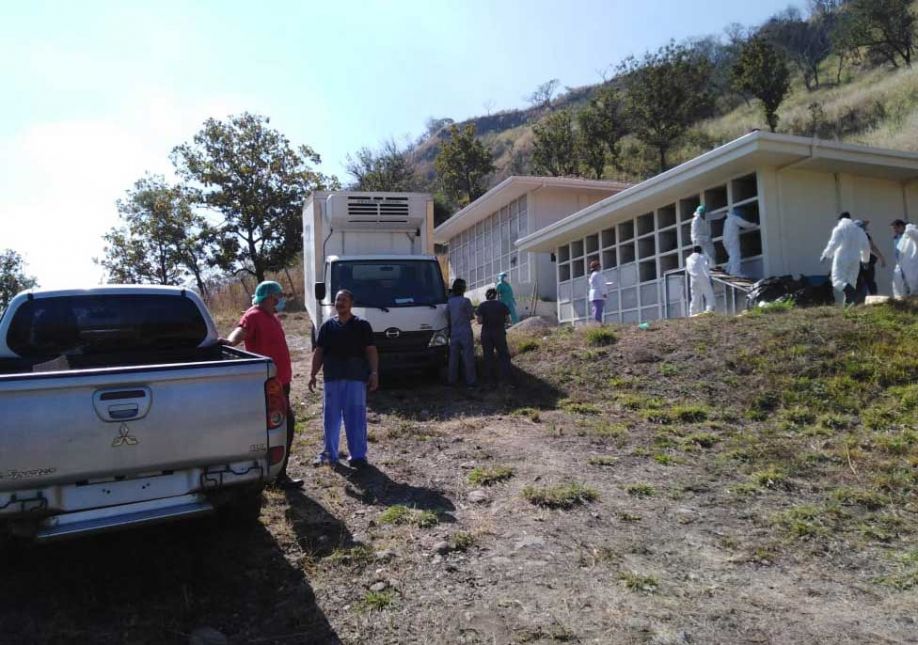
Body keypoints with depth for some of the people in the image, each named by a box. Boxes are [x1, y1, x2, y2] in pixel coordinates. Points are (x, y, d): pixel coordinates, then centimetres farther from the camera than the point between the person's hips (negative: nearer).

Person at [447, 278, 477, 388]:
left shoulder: (450, 302, 2)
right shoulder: (465, 301, -14)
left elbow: (447, 315, 9)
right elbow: (471, 315, -5)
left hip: (454, 333, 5)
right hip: (465, 332, -5)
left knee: (453, 357, 12)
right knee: (468, 357, 1)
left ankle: (452, 380, 17)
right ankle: (470, 381, 3)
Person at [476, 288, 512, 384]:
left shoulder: (482, 306, -7)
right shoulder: (502, 305, -3)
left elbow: (479, 321, -13)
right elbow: (507, 318, -3)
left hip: (486, 333, 0)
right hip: (500, 333, 0)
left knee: (488, 355, 12)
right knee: (503, 354, 10)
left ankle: (489, 376, 17)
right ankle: (505, 375, 7)